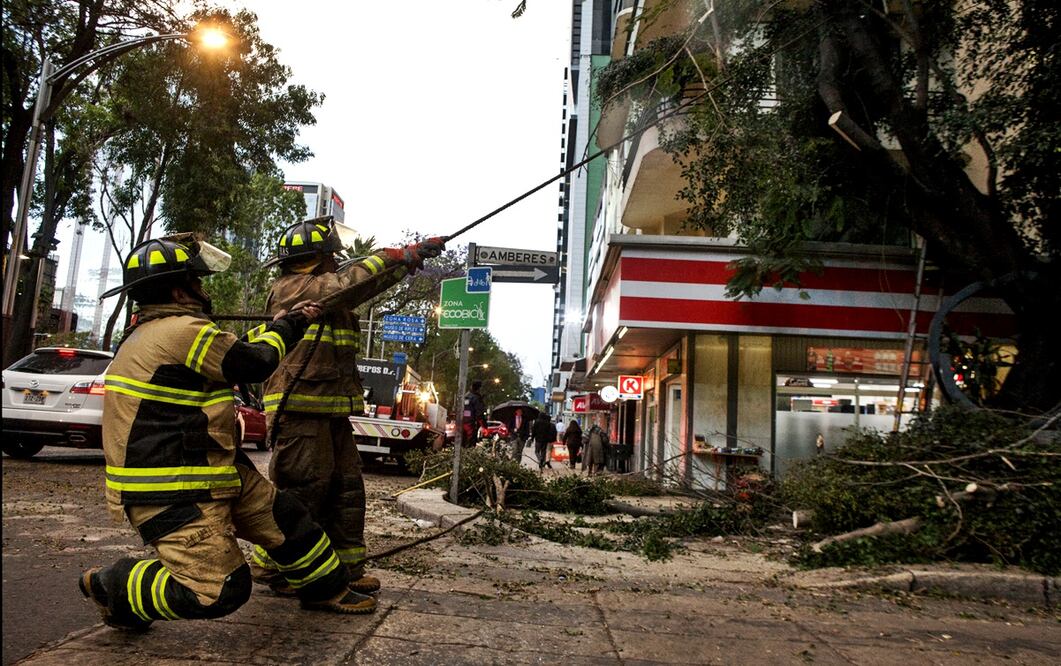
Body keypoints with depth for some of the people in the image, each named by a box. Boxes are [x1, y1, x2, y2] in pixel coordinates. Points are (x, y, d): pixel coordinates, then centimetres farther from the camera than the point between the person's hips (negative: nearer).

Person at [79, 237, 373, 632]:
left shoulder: (153, 332, 15)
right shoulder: (183, 331, -19)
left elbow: (231, 350, 20)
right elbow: (255, 362, -11)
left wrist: (287, 323, 21)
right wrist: (283, 327, 9)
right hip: (168, 495, -11)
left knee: (284, 517, 14)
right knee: (220, 592, -12)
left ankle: (326, 589, 30)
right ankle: (112, 586, 8)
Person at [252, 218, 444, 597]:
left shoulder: (327, 292, 21)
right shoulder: (292, 287, -6)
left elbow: (369, 285, 22)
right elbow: (345, 284, -20)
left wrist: (412, 256, 14)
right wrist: (391, 257, -12)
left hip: (332, 412, 9)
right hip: (300, 410, -9)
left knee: (346, 490, 9)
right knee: (302, 490, -7)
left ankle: (347, 569, 17)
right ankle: (269, 567, 7)